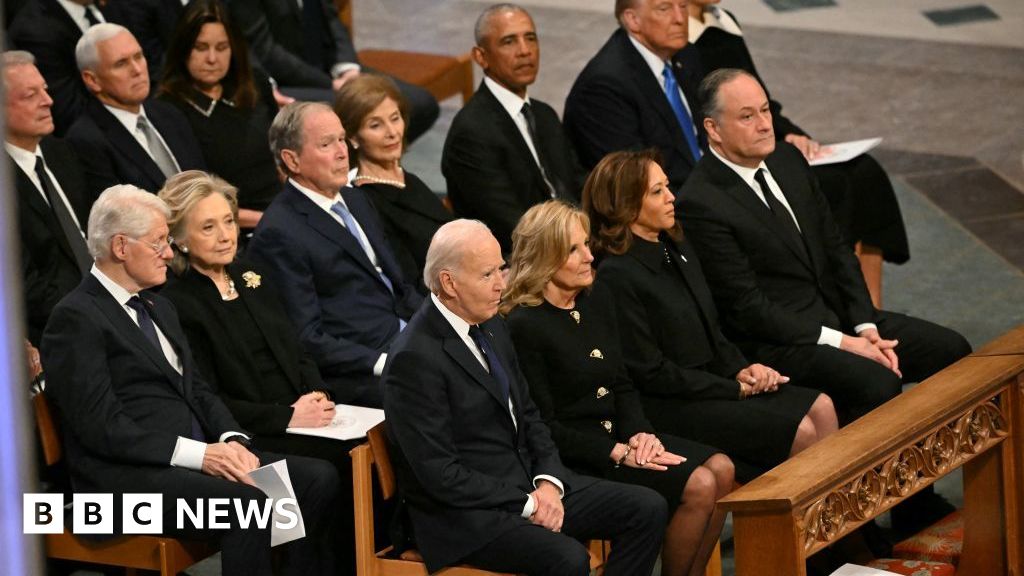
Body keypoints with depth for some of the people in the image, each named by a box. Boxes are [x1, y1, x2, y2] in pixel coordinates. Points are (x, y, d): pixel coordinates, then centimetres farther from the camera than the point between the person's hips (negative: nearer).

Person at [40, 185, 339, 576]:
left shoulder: (158, 308, 22)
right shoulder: (75, 318, -7)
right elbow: (102, 426, -15)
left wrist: (231, 440, -2)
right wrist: (198, 455, -20)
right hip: (126, 478, -9)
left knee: (319, 478, -10)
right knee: (248, 503, -32)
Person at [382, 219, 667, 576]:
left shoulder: (491, 327, 11)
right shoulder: (415, 358, -18)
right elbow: (439, 473, -20)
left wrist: (548, 481, -3)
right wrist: (526, 504, -17)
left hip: (527, 483, 9)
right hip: (466, 513, -9)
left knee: (647, 509, -3)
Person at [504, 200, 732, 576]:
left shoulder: (598, 299, 8)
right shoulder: (524, 326, -17)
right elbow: (543, 426, -16)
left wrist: (639, 433, -6)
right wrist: (619, 453, -19)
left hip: (618, 434, 8)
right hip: (572, 457, -8)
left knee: (720, 469, -10)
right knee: (698, 486, -19)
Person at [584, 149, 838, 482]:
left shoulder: (677, 250, 12)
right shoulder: (616, 276, -17)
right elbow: (650, 373, -17)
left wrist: (742, 370, -2)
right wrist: (736, 388, -13)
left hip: (713, 381, 9)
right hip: (669, 406, -9)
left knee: (821, 408, -7)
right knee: (800, 431, -18)